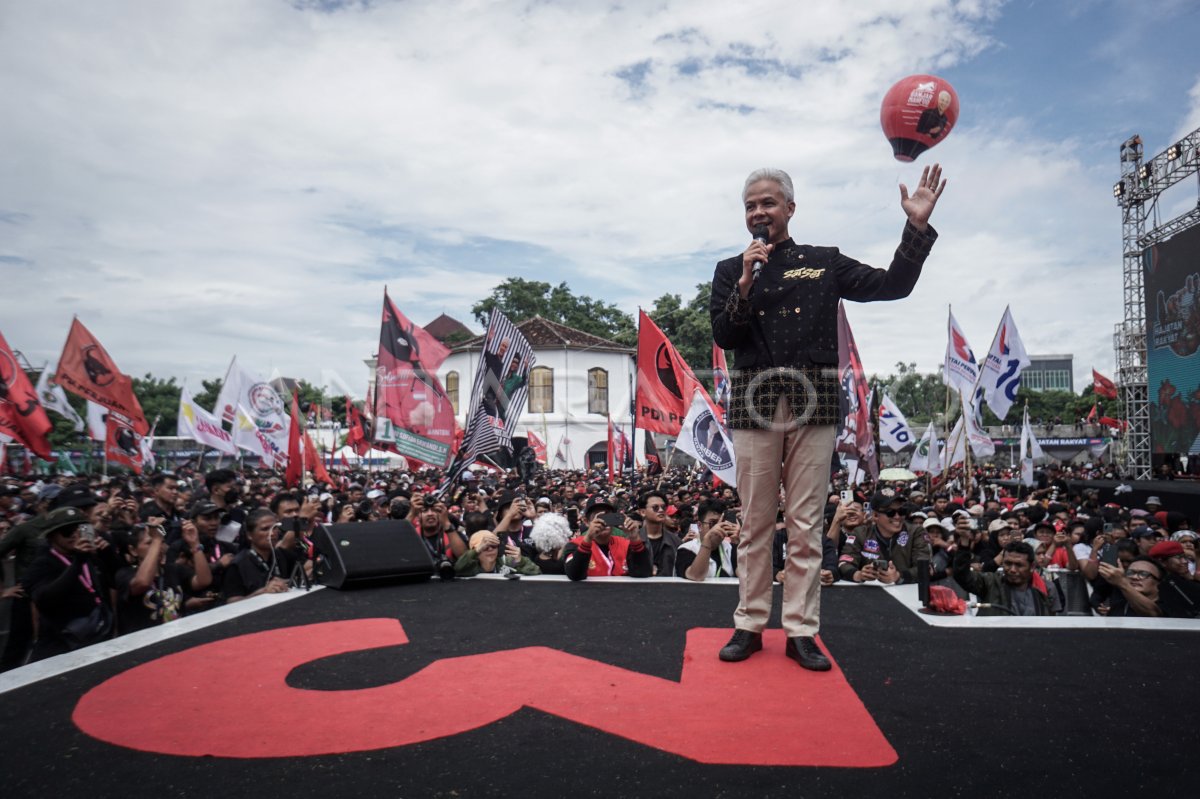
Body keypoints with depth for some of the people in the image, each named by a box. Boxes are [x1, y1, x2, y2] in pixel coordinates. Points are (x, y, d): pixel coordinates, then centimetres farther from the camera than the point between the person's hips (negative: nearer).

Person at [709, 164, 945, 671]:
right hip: (754, 400, 0)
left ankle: (801, 631, 12)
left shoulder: (825, 263, 12)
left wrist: (917, 226, 0)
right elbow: (723, 336, 0)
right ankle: (749, 625, 16)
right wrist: (745, 285, -11)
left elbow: (893, 285, 7)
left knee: (806, 525, 3)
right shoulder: (730, 271, 12)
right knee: (755, 523, 5)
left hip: (812, 401, 0)